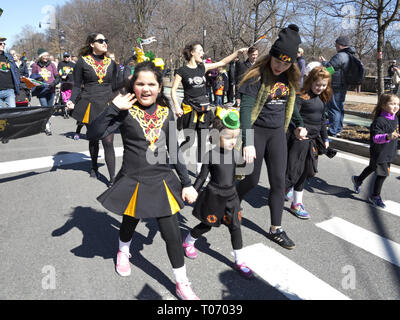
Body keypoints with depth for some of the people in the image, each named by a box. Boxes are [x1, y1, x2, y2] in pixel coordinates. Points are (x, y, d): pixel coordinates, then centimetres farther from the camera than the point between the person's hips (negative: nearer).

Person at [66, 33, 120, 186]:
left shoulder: (111, 63, 9)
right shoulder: (82, 62, 1)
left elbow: (114, 85, 10)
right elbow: (77, 85, 1)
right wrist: (72, 101, -14)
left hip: (108, 104, 1)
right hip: (90, 104, 0)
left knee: (108, 142, -6)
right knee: (93, 139, 14)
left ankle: (112, 178, -3)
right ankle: (94, 167, 38)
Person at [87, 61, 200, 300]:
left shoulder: (165, 112, 1)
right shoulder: (126, 112, -9)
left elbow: (174, 150, 6)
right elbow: (94, 134, -18)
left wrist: (187, 183, 4)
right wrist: (114, 108, -26)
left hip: (162, 180, 2)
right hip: (133, 181, -1)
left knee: (172, 233, 3)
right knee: (130, 221, 22)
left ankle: (182, 283, 23)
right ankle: (123, 252, 58)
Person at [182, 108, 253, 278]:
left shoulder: (234, 152, -1)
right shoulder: (210, 154, -16)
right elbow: (202, 176, -9)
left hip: (231, 196, 4)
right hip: (213, 196, -4)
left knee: (235, 227, 6)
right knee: (206, 225, 13)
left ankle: (239, 261, 21)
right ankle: (188, 242, 42)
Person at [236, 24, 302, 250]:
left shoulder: (291, 77, 4)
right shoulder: (257, 75, -15)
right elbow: (245, 108, -22)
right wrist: (248, 142, -30)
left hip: (277, 133, 5)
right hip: (257, 130, -5)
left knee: (279, 181, 4)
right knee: (252, 180, 3)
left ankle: (276, 229, 16)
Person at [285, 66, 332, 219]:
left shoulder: (322, 98, 13)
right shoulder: (301, 96, -11)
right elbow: (292, 114, -23)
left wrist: (325, 138, 25)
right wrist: (297, 128, -42)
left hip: (313, 140, 7)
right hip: (299, 139, -7)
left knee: (303, 172, 12)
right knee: (293, 171, -6)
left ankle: (296, 204, 22)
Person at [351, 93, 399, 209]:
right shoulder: (379, 121, -24)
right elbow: (376, 138, -29)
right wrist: (388, 137, -45)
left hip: (389, 153, 9)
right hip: (379, 153, -9)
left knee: (373, 167, 26)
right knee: (383, 174, -3)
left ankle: (358, 180, 50)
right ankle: (375, 196, 14)